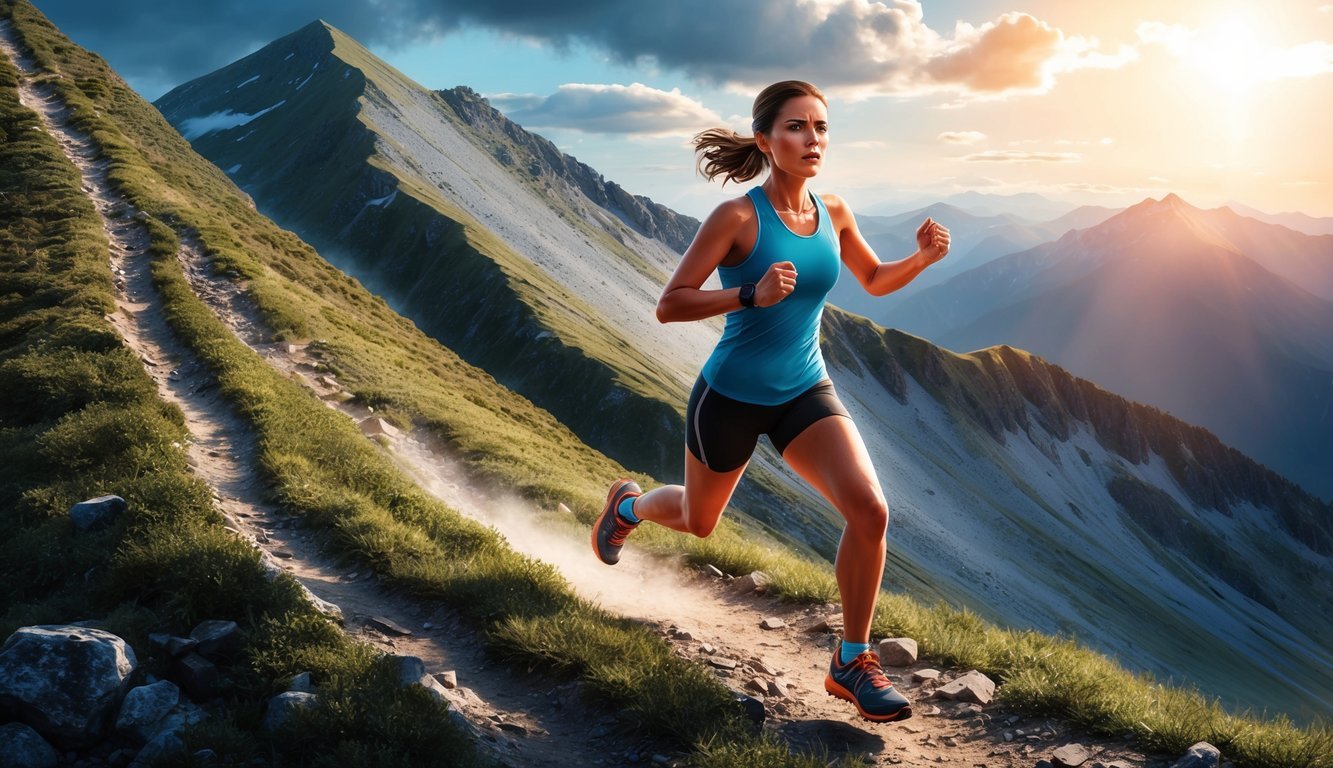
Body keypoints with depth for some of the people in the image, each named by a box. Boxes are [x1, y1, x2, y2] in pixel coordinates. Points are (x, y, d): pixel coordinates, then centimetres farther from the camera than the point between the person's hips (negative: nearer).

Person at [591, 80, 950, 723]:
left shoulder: (833, 214, -3)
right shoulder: (738, 217, -19)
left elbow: (875, 281, 14)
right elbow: (669, 305, -19)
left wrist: (921, 259, -6)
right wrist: (751, 294, -32)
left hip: (805, 392, 4)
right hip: (731, 396, -3)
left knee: (869, 511, -17)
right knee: (698, 521, 20)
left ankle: (852, 662, 0)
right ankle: (627, 504, 57)